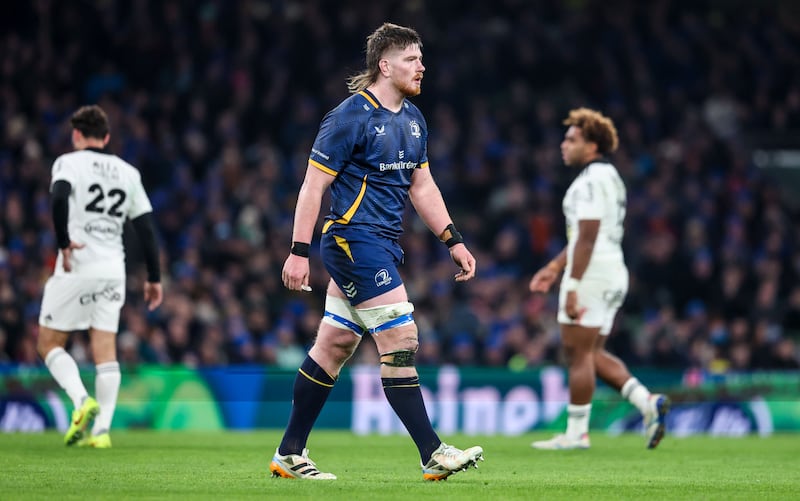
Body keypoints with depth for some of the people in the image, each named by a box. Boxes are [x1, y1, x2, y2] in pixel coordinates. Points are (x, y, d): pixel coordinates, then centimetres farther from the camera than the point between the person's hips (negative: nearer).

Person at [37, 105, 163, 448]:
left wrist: (63, 243, -17)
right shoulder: (128, 172, 13)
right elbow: (146, 229, 11)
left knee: (48, 343, 6)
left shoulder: (69, 162, -2)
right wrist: (154, 278, 15)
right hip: (114, 269, 5)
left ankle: (82, 400, -15)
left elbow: (59, 197, -24)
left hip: (77, 266, -5)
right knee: (105, 352, 5)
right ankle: (102, 429, -3)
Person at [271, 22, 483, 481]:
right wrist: (299, 252, -15)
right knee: (402, 341, -12)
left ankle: (290, 454, 16)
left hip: (383, 245, 9)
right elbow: (314, 185, -12)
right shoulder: (350, 117, -13)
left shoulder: (412, 118, 13)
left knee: (334, 346, 11)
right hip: (354, 240, -9)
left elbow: (422, 186, 21)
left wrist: (453, 240, 13)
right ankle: (433, 455, -11)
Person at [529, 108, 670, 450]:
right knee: (592, 354, 14)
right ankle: (647, 402, 2)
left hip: (591, 275, -10)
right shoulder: (609, 177, 18)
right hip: (614, 272, 10)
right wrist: (555, 267, 28)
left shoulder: (591, 181, -14)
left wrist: (572, 285, -22)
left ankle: (576, 433, -1)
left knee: (578, 354, -4)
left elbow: (587, 237, -21)